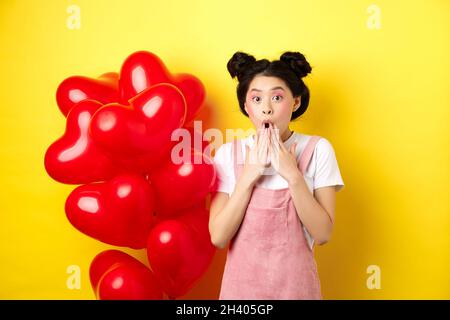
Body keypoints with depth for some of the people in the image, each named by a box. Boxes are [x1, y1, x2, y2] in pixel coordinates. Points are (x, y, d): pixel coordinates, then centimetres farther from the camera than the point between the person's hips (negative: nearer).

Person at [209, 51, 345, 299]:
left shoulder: (317, 149, -8)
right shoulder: (228, 153, -6)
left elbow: (322, 234, -12)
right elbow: (218, 238, -12)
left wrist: (293, 175, -21)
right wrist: (248, 176, -19)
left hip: (296, 284, 0)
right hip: (241, 285, 1)